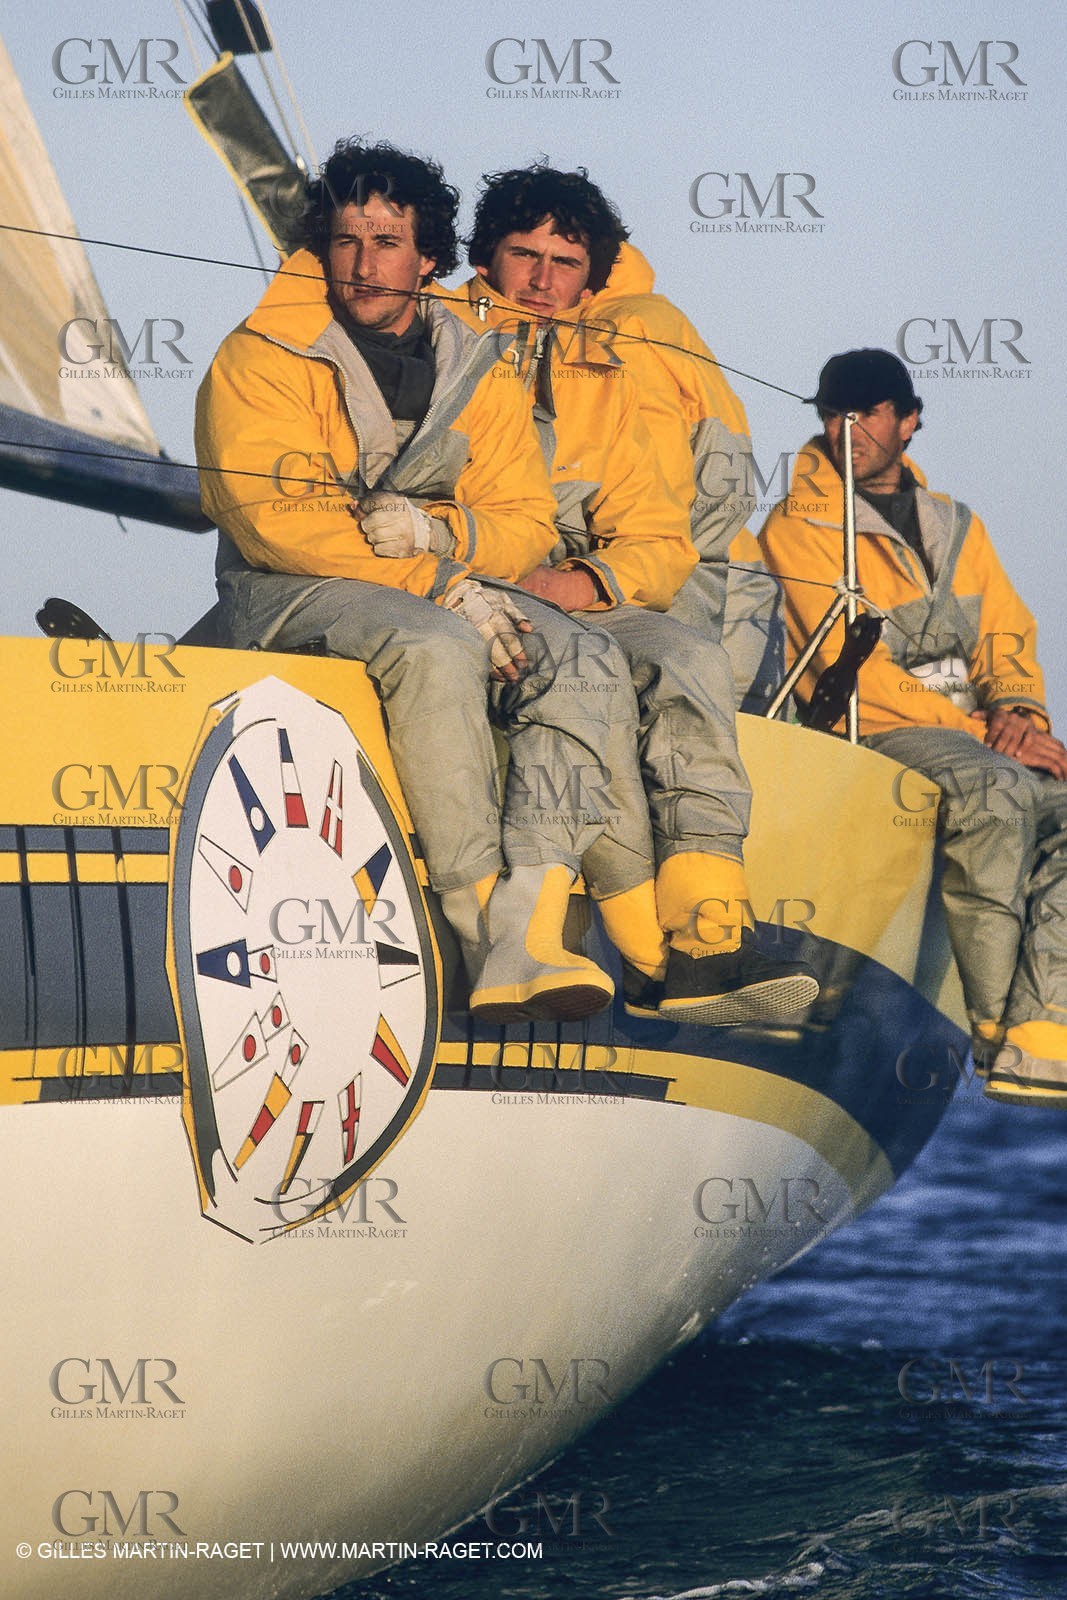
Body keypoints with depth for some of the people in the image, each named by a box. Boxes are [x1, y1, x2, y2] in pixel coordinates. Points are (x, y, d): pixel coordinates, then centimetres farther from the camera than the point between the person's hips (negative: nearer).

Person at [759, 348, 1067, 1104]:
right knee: (993, 794, -36)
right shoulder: (798, 526, 5)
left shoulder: (956, 526, 24)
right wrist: (976, 733, -13)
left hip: (982, 736, 5)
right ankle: (997, 1034, -31)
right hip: (875, 731, -5)